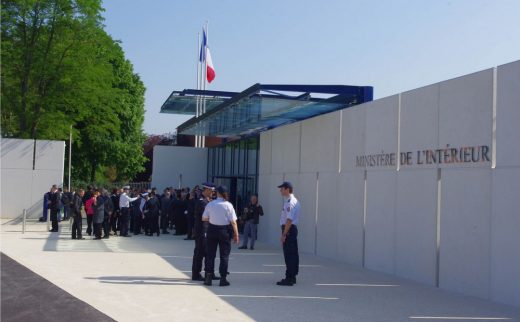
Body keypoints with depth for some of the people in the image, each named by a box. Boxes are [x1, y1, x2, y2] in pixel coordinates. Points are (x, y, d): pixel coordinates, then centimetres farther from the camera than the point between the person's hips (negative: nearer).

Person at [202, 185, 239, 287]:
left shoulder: (210, 204, -4)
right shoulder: (228, 205, -9)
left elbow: (204, 218, 0)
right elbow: (233, 222, -11)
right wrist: (236, 234, -4)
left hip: (212, 229, 2)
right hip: (225, 230, -2)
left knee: (210, 253, 11)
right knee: (224, 255, 7)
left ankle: (208, 278, 11)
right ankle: (223, 279, 7)